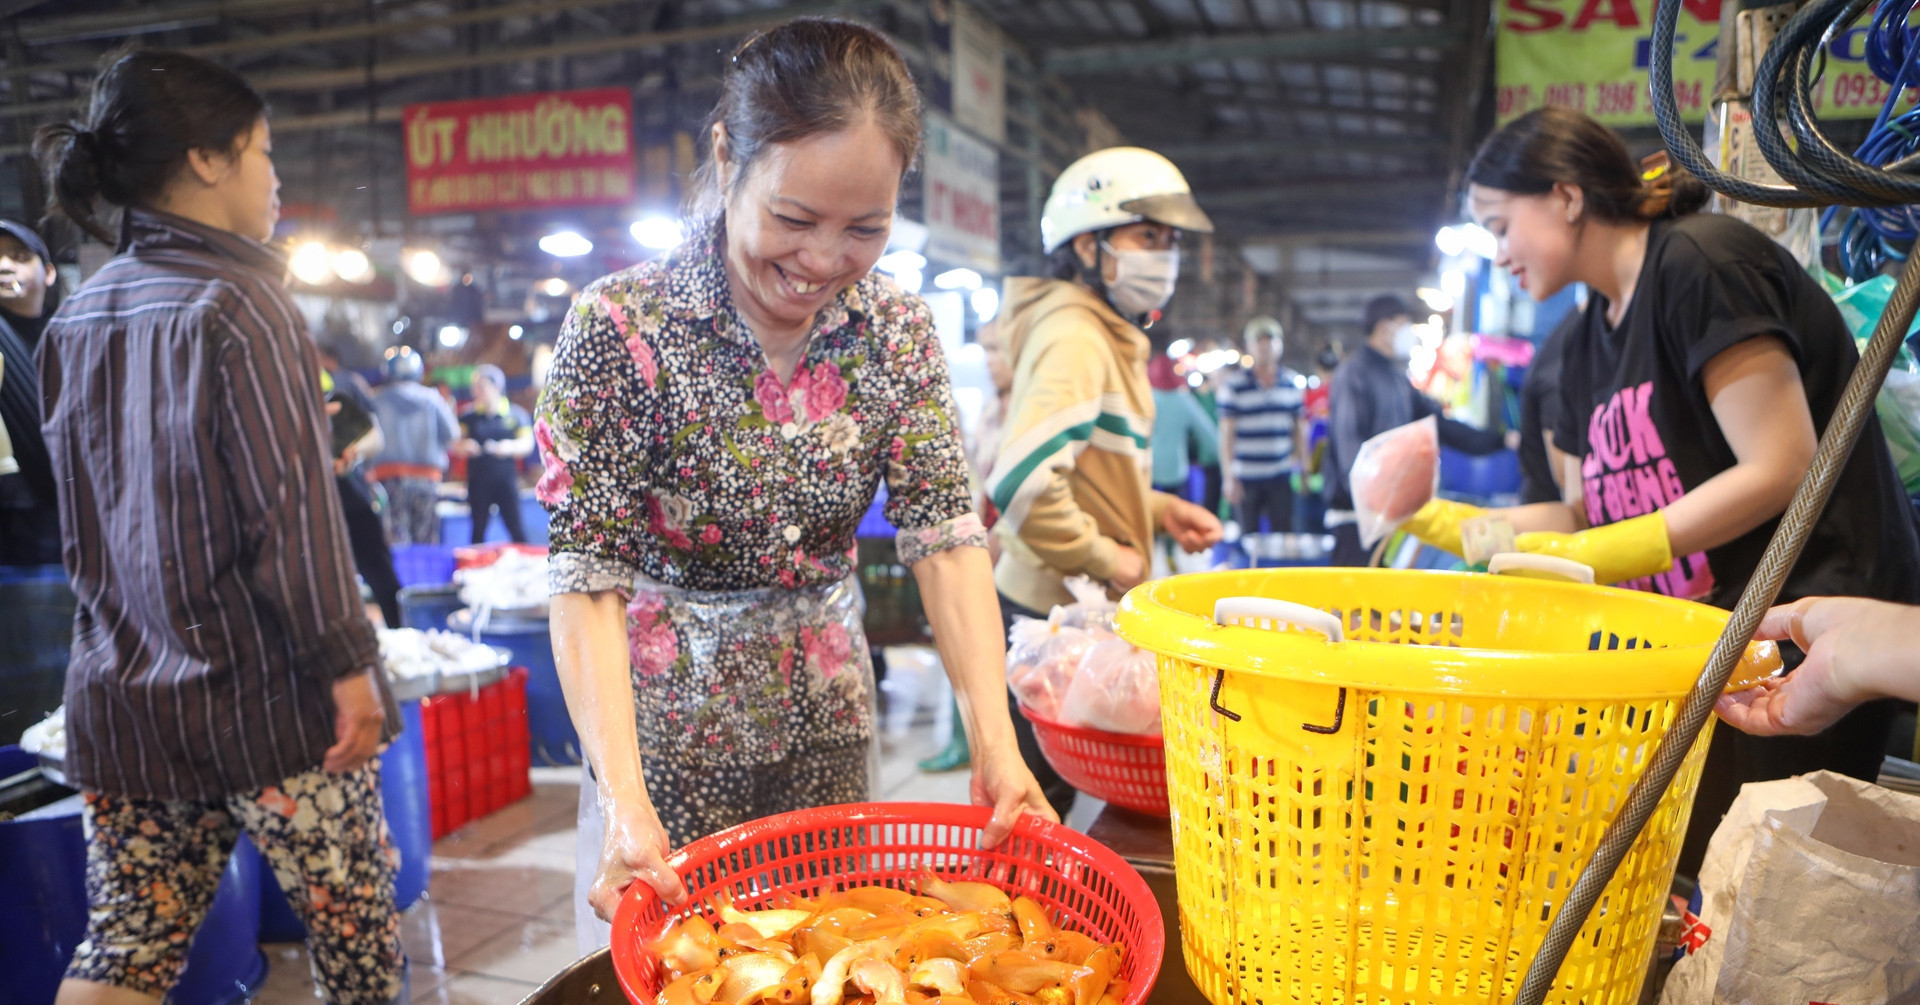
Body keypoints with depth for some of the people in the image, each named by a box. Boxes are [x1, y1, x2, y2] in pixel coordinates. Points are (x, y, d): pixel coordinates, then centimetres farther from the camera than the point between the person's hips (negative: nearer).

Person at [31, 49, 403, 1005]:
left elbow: (78, 523, 16)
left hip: (120, 706, 7)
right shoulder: (240, 299, -14)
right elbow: (293, 512, -19)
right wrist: (348, 663, -14)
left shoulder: (72, 322, 9)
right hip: (268, 702, -7)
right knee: (355, 924, 12)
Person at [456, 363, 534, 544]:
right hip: (478, 482, 2)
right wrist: (464, 446, -13)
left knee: (515, 527, -5)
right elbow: (455, 446, 10)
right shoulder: (469, 417, 9)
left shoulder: (516, 414, 4)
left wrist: (511, 447, -19)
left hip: (506, 481, -2)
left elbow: (528, 444, 0)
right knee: (478, 529, 6)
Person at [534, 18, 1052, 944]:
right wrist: (623, 798, -31)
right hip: (667, 727, -3)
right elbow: (587, 575, -20)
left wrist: (996, 741, -23)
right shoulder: (620, 327, -19)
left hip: (827, 718, 4)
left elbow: (946, 532, -12)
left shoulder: (898, 331, -8)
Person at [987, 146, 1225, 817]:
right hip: (1057, 614, -9)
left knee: (1041, 801, 18)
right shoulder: (1074, 335, -18)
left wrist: (1156, 509, 8)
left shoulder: (1106, 335, 14)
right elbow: (1022, 481, -32)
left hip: (1075, 609, 9)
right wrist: (1103, 558, -20)